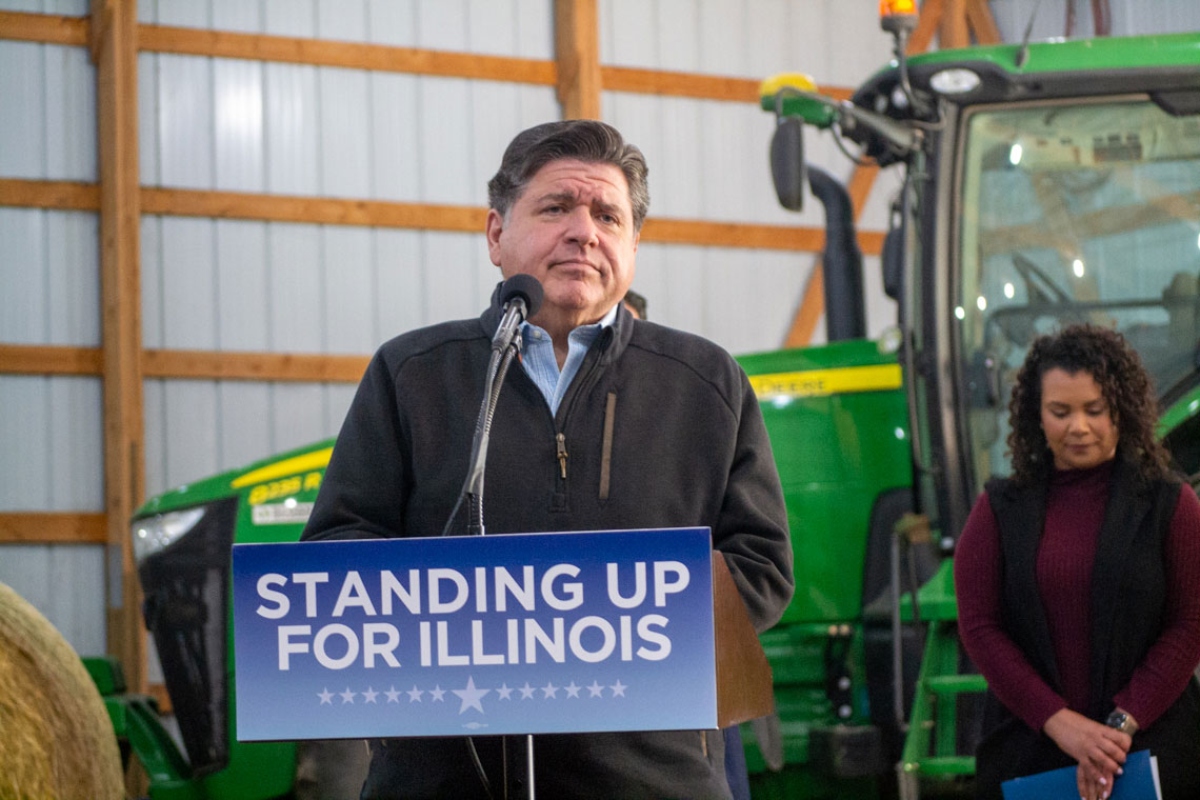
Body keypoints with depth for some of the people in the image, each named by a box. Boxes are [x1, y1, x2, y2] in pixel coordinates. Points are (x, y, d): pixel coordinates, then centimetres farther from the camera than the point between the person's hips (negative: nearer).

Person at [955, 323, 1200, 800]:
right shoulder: (1001, 509, 5)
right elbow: (978, 627, -2)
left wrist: (1121, 724, -13)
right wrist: (1060, 722, -12)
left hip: (1150, 751, -1)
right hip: (1028, 751, 1)